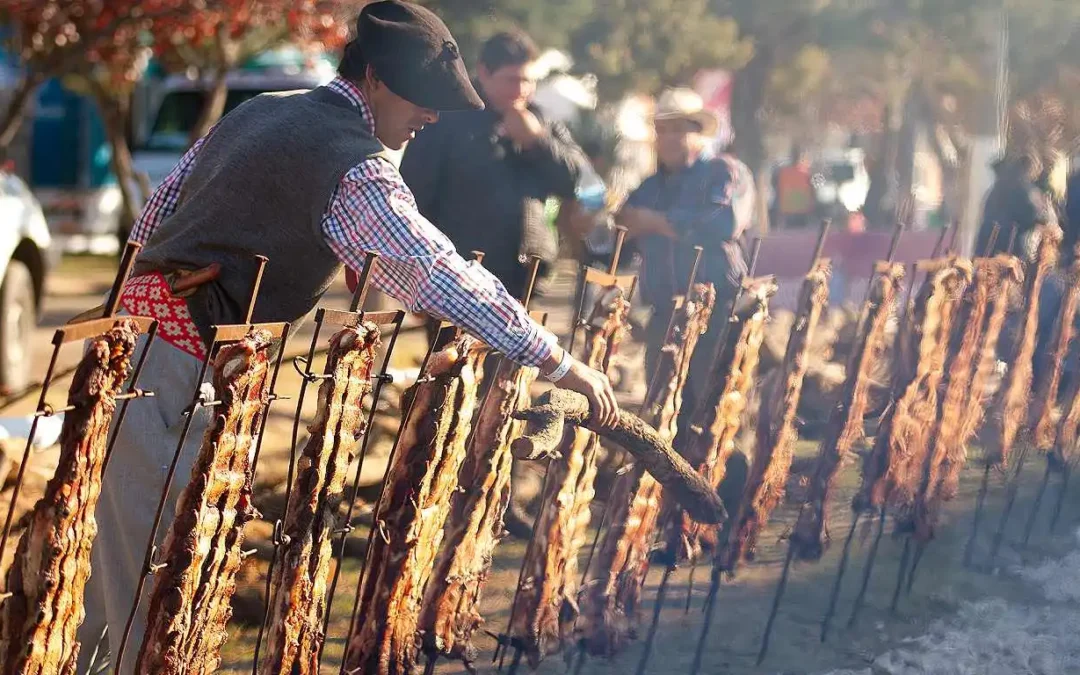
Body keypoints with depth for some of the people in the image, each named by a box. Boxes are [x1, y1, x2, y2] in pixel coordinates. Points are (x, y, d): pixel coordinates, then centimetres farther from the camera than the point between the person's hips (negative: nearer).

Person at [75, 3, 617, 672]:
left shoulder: (259, 112, 16)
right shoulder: (354, 167, -14)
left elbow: (157, 211, 22)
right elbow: (442, 276, -19)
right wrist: (560, 361, -15)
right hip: (179, 364, -9)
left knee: (116, 544, 17)